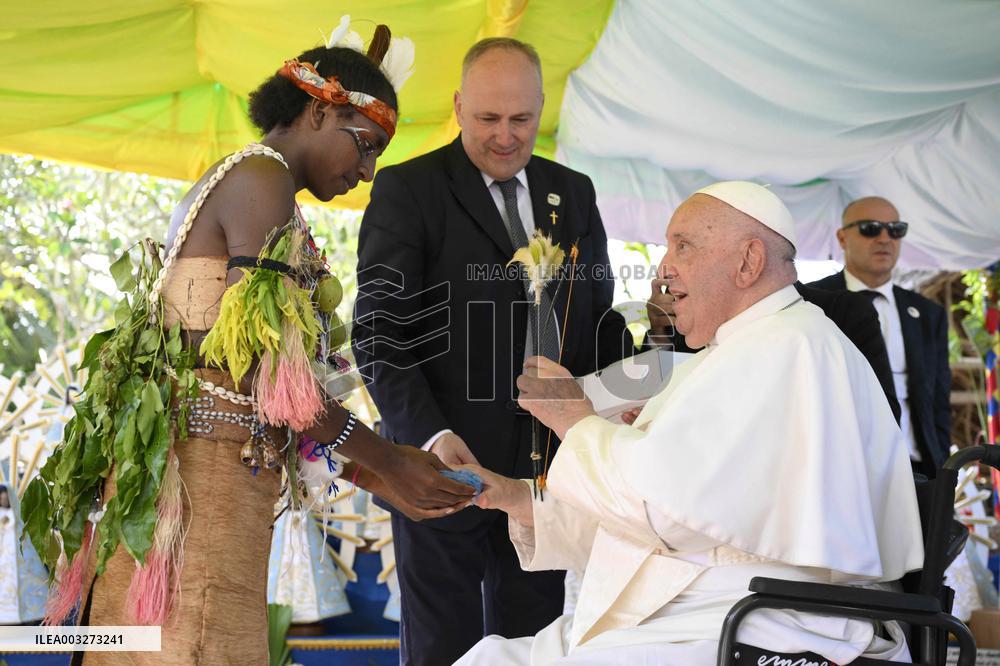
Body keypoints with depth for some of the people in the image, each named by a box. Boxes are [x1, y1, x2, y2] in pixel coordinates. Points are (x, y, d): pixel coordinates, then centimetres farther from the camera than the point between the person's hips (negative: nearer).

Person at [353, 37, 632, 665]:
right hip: (445, 461, -4)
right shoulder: (406, 190, -3)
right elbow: (378, 330, -10)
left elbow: (601, 316, 17)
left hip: (547, 464, 4)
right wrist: (429, 435, -25)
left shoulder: (574, 192, 12)